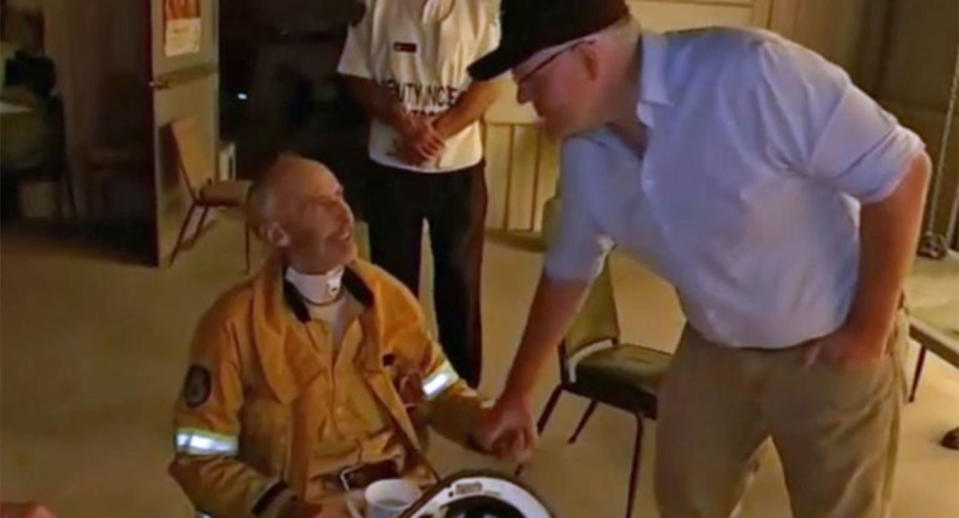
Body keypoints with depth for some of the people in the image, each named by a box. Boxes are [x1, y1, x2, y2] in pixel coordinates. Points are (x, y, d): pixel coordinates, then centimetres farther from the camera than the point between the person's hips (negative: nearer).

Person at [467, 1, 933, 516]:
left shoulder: (749, 72, -31)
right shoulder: (586, 150, -9)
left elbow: (900, 171, -25)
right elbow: (568, 271, 6)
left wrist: (872, 328, -17)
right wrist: (517, 391, 12)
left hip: (836, 348, -5)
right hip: (714, 349, 5)